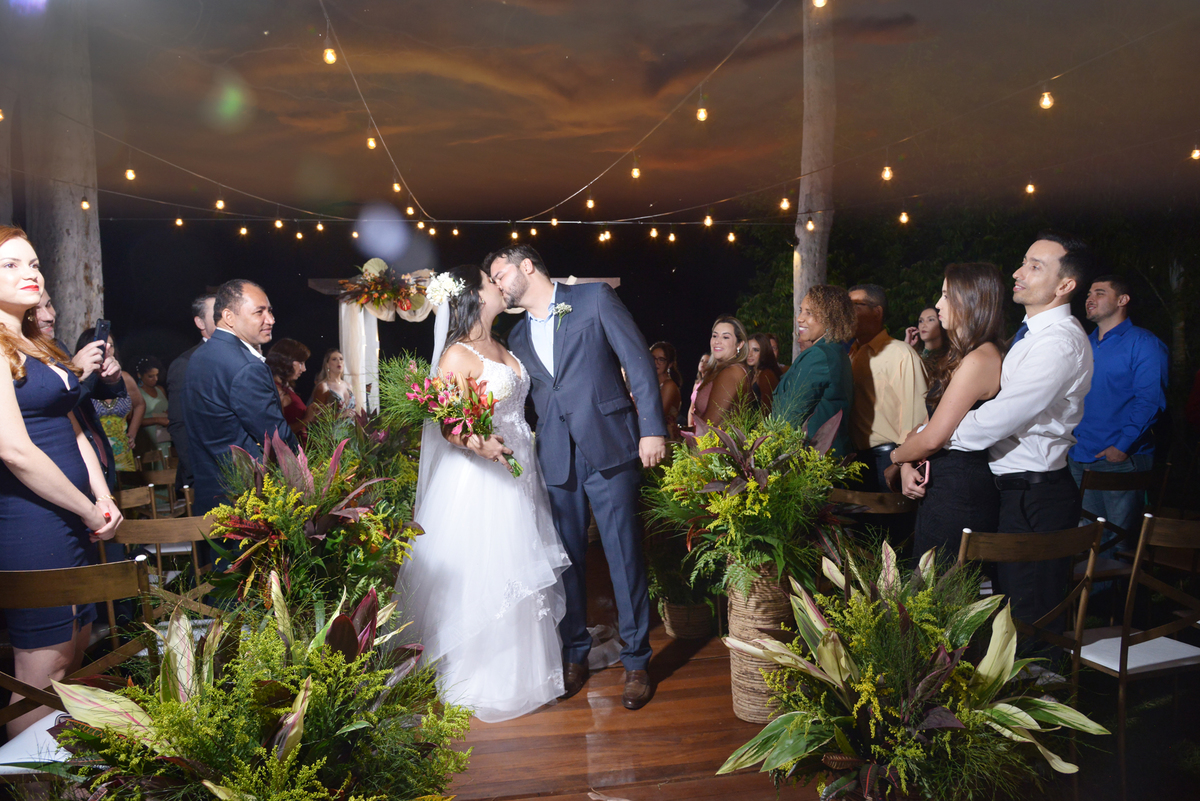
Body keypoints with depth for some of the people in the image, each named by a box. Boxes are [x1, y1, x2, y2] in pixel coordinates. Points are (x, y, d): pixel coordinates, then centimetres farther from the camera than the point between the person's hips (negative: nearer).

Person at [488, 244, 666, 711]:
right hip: (557, 459, 5)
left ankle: (635, 661, 16)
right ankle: (575, 655, 27)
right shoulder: (517, 337, 16)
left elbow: (638, 361, -3)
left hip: (609, 449, -4)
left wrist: (652, 428, -10)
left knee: (624, 557, 0)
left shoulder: (595, 298, 1)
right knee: (567, 559, 10)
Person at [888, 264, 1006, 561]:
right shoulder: (963, 355, 16)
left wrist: (898, 456, 1)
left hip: (957, 495, -10)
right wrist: (908, 465, -1)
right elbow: (929, 423, 15)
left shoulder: (978, 360, -18)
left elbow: (933, 438, -19)